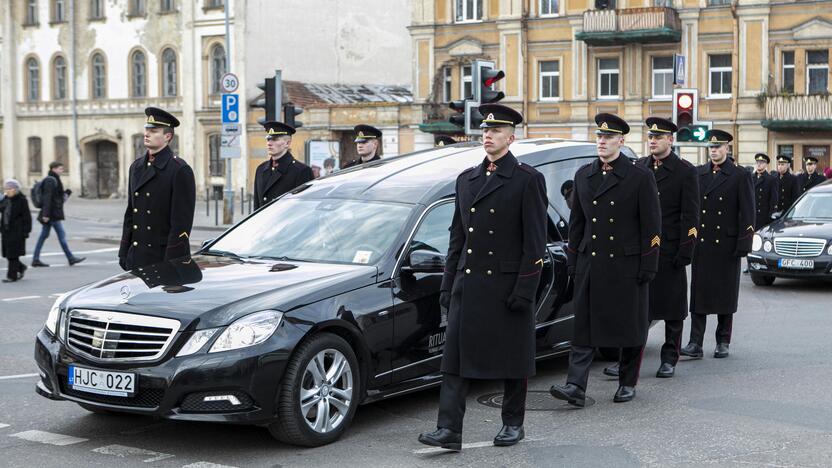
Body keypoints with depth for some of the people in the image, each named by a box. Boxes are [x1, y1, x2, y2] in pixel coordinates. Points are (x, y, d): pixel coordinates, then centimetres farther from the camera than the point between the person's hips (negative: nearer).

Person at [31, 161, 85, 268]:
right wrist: (46, 214, -24)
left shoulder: (54, 180, 16)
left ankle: (35, 259, 10)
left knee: (44, 235, 9)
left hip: (55, 212, 10)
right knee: (61, 235, -4)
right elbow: (47, 198, -20)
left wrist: (66, 193, 9)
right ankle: (71, 258, 1)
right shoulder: (50, 180, -14)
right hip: (53, 214, -10)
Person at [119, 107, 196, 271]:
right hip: (135, 257, 7)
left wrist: (172, 261, -17)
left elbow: (182, 222, -12)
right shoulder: (136, 167, 15)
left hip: (164, 257, -6)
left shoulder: (180, 170, -8)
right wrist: (124, 252, 12)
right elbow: (130, 213, 18)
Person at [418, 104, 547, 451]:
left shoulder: (528, 180, -4)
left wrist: (525, 289, -14)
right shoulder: (466, 179, 14)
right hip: (467, 284, 5)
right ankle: (449, 430, -3)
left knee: (513, 357, 7)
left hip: (507, 285, -5)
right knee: (456, 356, -2)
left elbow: (535, 240, -8)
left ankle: (513, 424, 22)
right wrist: (447, 285, 12)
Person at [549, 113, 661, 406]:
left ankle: (628, 383, 22)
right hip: (589, 264, 4)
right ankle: (576, 387, -6)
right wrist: (572, 261, 10)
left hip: (626, 266, -3)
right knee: (584, 326, -2)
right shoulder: (583, 175, 11)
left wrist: (648, 267, -9)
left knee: (630, 327, 7)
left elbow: (651, 225, -4)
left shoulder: (640, 176, -3)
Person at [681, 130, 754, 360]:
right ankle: (695, 344, -3)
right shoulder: (697, 174, 10)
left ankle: (723, 342, 16)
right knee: (698, 292, -2)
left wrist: (743, 244, -9)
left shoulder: (740, 176, 0)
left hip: (726, 244, -2)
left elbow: (747, 213, -2)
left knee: (726, 294, 6)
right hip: (701, 244, 2)